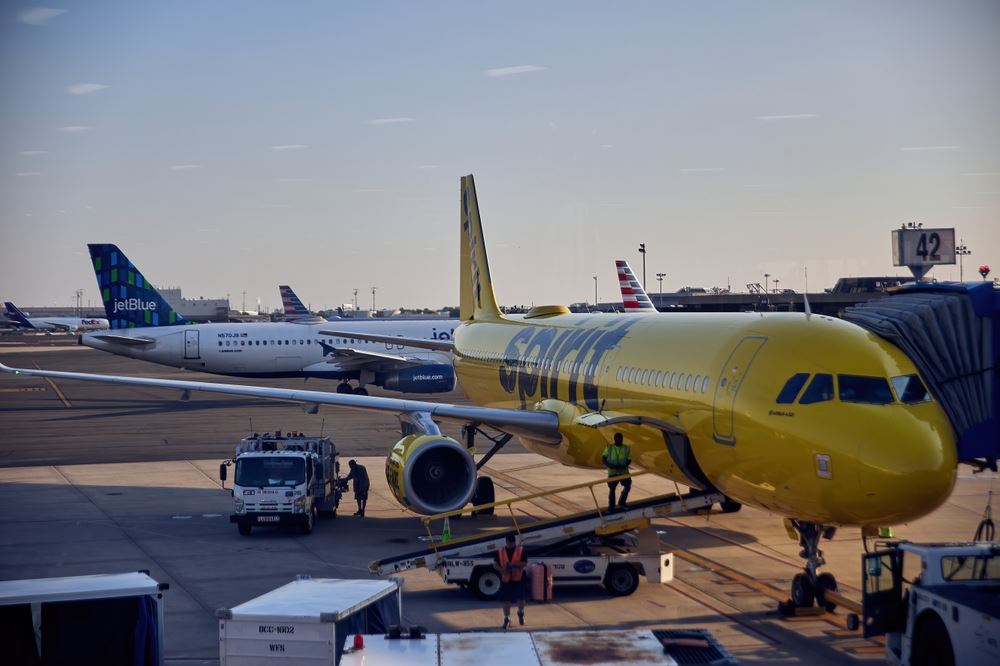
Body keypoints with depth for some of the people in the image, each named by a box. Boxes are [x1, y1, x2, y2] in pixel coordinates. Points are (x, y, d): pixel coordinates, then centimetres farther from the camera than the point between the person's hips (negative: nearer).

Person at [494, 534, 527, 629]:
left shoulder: (521, 550, -1)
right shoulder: (500, 552, 4)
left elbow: (525, 563, -6)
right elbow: (495, 564, 6)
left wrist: (514, 565, -22)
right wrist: (501, 569, -16)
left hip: (518, 578, -1)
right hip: (505, 579, 1)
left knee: (520, 598, 4)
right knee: (506, 600, 1)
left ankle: (520, 613, 33)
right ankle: (506, 619, 10)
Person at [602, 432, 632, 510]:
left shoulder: (626, 449, 3)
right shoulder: (609, 447, 1)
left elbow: (629, 460, 1)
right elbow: (603, 458, 0)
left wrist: (624, 466, -19)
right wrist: (609, 465, -19)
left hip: (623, 471, 1)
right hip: (612, 472, -1)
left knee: (627, 485, -12)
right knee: (611, 488, 1)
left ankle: (621, 503, 5)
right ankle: (611, 507, 12)